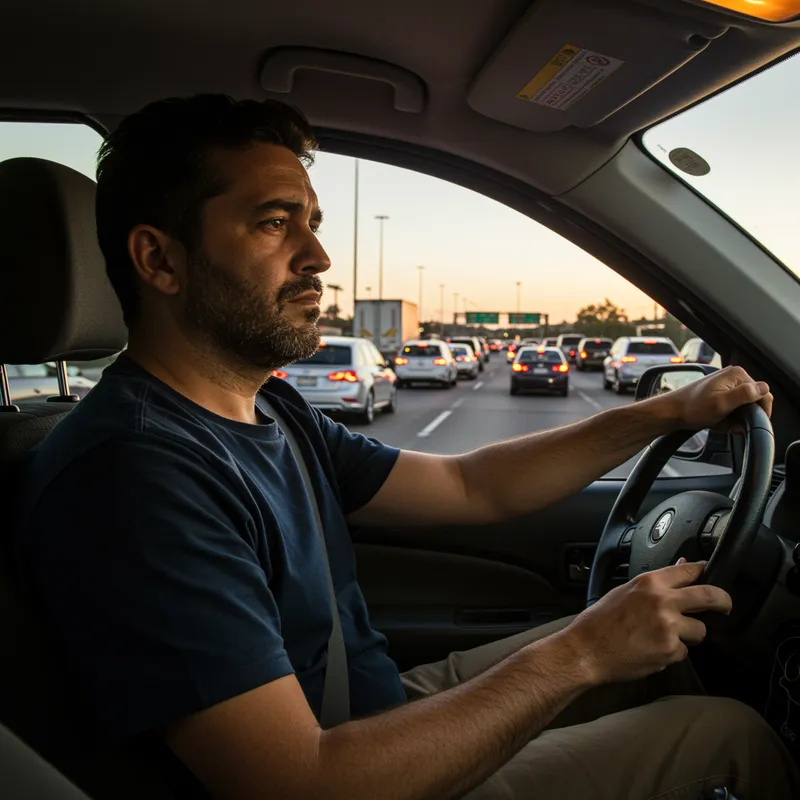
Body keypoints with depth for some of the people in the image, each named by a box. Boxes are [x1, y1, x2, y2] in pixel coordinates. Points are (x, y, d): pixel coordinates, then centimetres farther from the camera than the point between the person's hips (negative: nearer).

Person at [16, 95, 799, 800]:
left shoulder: (270, 410, 1)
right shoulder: (128, 471, -29)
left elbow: (469, 486, 6)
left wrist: (667, 411, 1)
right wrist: (574, 655, -25)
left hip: (389, 705, 9)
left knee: (661, 646, 17)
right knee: (727, 731, -2)